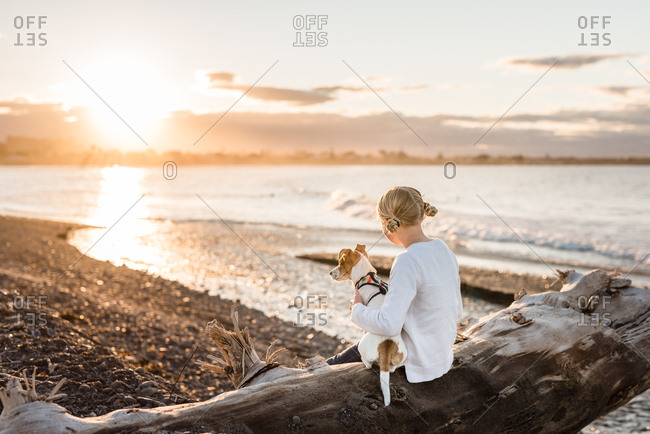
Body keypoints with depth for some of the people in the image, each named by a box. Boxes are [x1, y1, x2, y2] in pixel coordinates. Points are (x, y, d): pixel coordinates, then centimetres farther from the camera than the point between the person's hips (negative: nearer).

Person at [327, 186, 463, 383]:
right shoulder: (444, 250, -2)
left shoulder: (408, 262, -27)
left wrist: (358, 308, -13)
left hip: (417, 364, -7)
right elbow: (455, 311, 7)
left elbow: (389, 324, -32)